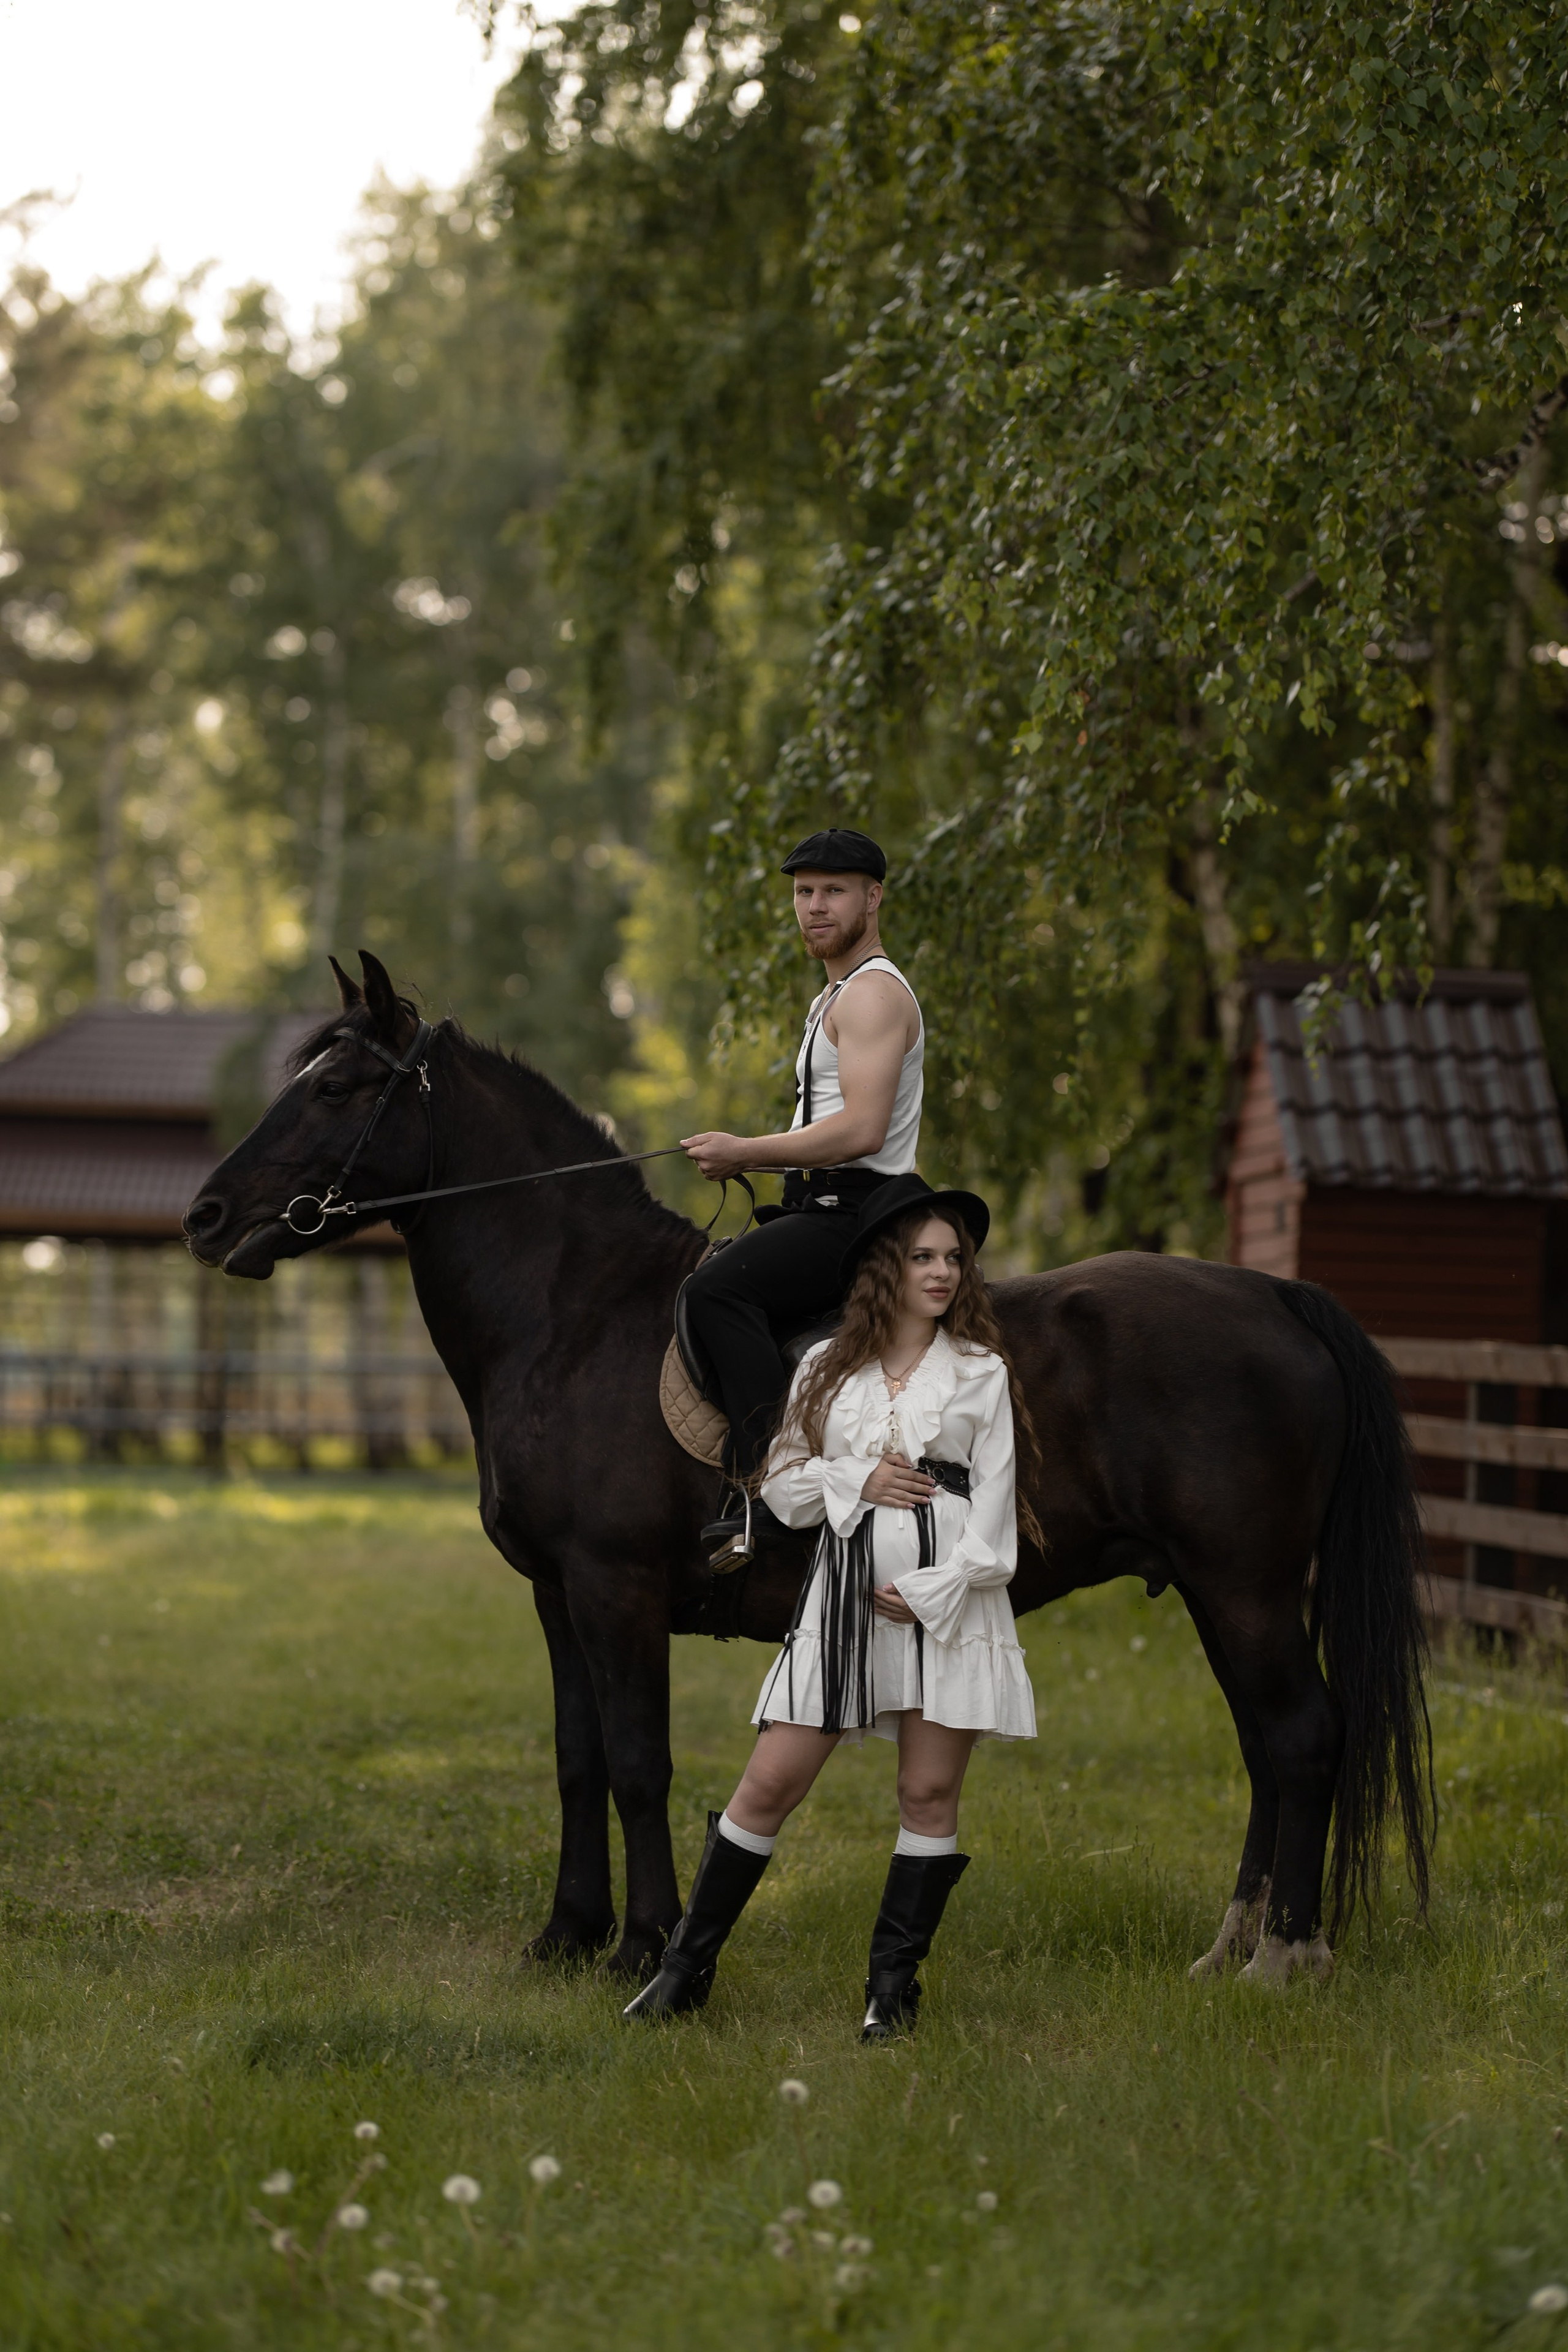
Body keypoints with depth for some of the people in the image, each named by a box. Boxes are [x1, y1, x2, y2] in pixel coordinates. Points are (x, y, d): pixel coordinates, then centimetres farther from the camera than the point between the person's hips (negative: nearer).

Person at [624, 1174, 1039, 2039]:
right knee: (770, 1782, -1)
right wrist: (856, 1480, -8)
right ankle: (688, 1962, 7)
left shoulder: (981, 1373, 5)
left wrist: (931, 1593, -11)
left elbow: (993, 1507, 0)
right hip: (844, 1595, 1)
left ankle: (893, 1984, 11)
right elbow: (783, 1485, 11)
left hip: (949, 1602, -1)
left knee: (929, 1793, 1)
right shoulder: (829, 1368, 10)